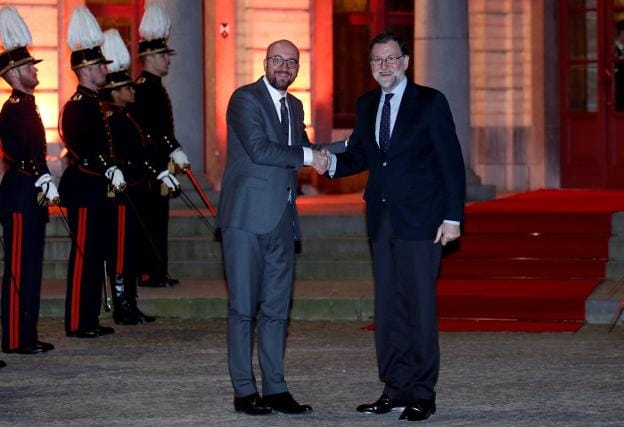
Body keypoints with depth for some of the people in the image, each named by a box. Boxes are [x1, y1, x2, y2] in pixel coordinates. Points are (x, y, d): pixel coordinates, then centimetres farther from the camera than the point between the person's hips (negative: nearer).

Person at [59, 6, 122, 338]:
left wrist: (112, 174, 12)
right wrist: (110, 172, -23)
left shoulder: (92, 102, 16)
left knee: (96, 255, 12)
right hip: (83, 188, -10)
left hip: (96, 189, 10)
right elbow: (85, 149, -23)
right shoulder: (77, 106, -14)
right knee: (84, 255, -6)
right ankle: (77, 323, -3)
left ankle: (90, 319, 18)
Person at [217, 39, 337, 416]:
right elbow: (258, 148, -18)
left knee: (277, 309, 8)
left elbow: (302, 152, 22)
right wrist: (307, 156, -13)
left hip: (282, 219, 7)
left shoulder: (295, 106, 17)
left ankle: (275, 388, 11)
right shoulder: (245, 99, -7)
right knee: (243, 306, -3)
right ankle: (244, 391, 1)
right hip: (247, 216, -7)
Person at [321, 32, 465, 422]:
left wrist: (453, 217, -11)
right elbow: (359, 154, 18)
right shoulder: (366, 106, 13)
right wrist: (332, 164, -5)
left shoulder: (430, 102, -4)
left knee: (419, 304, -6)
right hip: (382, 219, 6)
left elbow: (452, 162, -5)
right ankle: (397, 387, 13)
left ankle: (422, 394, -2)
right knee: (388, 306, 7)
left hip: (419, 220, -6)